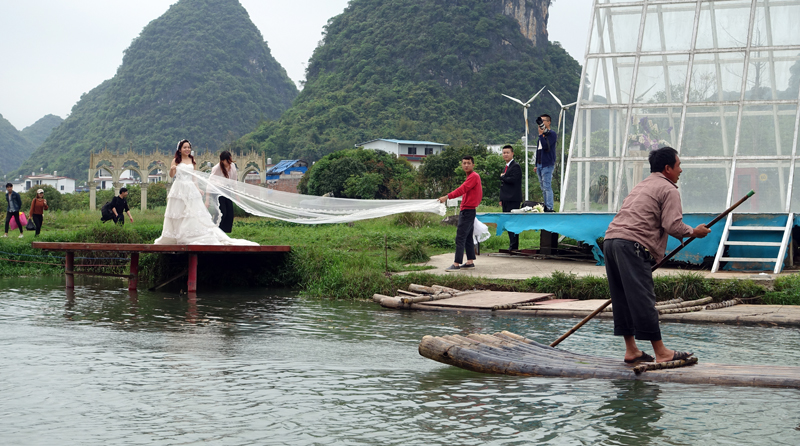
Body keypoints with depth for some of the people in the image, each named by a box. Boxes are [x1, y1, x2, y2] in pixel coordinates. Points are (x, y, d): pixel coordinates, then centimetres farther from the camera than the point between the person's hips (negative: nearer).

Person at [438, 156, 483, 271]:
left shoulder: (474, 176, -14)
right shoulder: (471, 176, 19)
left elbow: (462, 189, -25)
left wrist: (447, 197, -31)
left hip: (468, 211, -11)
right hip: (467, 211, 11)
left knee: (460, 238, -13)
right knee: (468, 237, 14)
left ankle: (456, 264, -15)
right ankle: (470, 262, 19)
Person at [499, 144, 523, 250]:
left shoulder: (515, 166, -9)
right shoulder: (506, 167, 21)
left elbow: (513, 180, -23)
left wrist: (502, 177, -6)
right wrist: (501, 199, 19)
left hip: (513, 199, -10)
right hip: (506, 200, 10)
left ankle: (513, 246, -10)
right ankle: (512, 244, 13)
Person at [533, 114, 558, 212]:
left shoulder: (552, 134, -6)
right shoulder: (542, 135, 20)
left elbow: (546, 146, -21)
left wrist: (541, 134, -16)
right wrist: (536, 165, 22)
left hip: (547, 164, -9)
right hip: (540, 165, 9)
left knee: (547, 187, -12)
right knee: (543, 188, 9)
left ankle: (550, 208, -12)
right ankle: (546, 207, 12)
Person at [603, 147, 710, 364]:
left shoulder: (642, 185, 30)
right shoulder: (668, 190, 2)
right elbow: (673, 225, -9)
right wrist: (694, 232, 9)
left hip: (611, 239, 9)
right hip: (633, 245, -9)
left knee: (623, 298, 10)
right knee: (643, 299, -8)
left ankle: (631, 350, 14)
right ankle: (661, 353, -5)